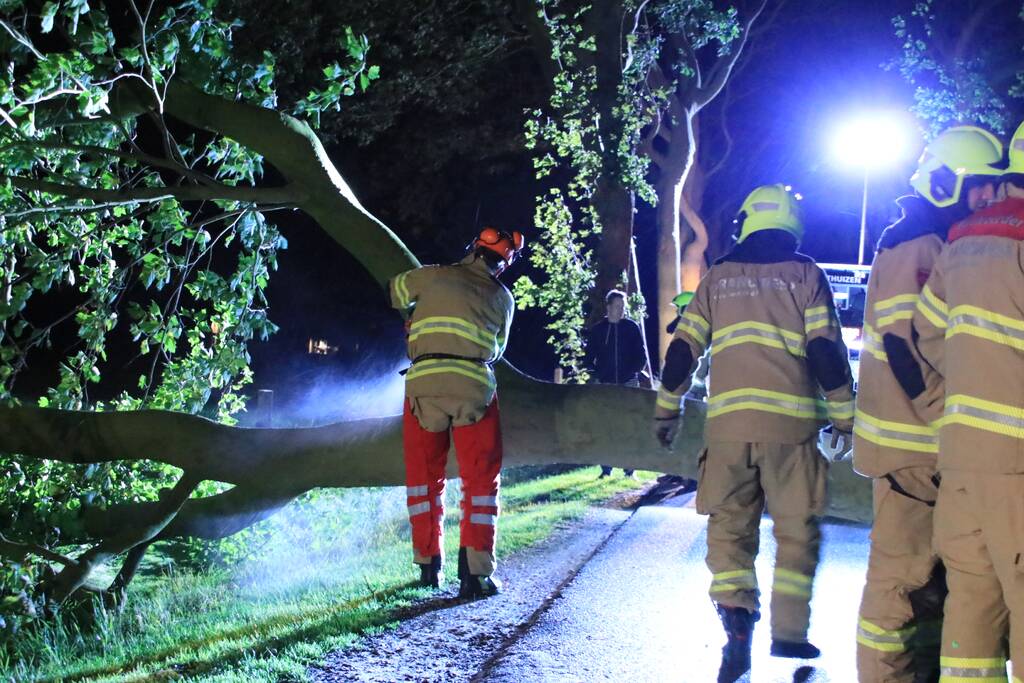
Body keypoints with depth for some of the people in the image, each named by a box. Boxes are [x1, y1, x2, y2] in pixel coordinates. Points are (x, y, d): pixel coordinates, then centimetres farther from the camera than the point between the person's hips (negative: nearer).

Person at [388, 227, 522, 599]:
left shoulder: (433, 276, 9)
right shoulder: (502, 298, 12)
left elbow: (395, 291, 27)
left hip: (423, 384, 1)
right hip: (474, 387, 0)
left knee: (424, 478, 16)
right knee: (481, 481, 7)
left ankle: (428, 566, 16)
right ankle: (476, 572, -3)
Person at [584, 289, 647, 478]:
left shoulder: (632, 327, 3)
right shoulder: (597, 330, 5)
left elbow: (642, 356, 4)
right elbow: (588, 359, 8)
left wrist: (633, 371, -9)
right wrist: (599, 373, -5)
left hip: (629, 384, -1)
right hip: (606, 384, 1)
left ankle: (629, 469, 2)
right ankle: (606, 469, 5)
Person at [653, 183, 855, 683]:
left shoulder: (718, 278, 12)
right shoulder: (805, 275, 5)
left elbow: (682, 349, 11)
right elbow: (827, 353, -2)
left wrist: (667, 409, 20)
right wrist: (843, 416, 5)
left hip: (727, 423, 2)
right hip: (790, 422, -2)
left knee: (730, 529, 7)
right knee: (796, 532, 8)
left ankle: (737, 628, -9)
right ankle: (788, 634, 6)